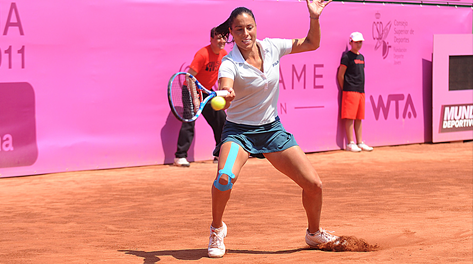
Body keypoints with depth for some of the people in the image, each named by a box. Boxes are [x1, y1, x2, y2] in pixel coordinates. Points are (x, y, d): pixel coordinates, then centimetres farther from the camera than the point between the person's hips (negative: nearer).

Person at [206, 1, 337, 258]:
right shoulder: (229, 64, -18)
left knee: (313, 184, -2)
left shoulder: (272, 47, -5)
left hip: (272, 128, 4)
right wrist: (225, 97, -62)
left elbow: (311, 43, 7)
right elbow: (225, 90, -38)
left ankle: (314, 233, 27)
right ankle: (217, 228, -4)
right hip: (239, 130, -4)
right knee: (224, 178, -32)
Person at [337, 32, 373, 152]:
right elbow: (340, 75, -7)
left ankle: (360, 143, 12)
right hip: (350, 91, -8)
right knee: (349, 117, -8)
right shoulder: (347, 56, -6)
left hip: (361, 91, 8)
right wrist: (344, 89, -5)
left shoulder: (361, 57, 18)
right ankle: (350, 143, -8)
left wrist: (362, 89, 15)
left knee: (359, 118, 9)